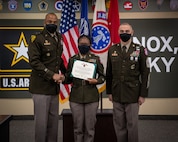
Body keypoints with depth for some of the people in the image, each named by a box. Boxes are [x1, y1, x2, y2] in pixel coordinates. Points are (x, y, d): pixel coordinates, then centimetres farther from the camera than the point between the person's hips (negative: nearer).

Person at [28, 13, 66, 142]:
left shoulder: (59, 39, 14)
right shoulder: (37, 39, -6)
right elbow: (34, 61, -15)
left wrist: (65, 72, 7)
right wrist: (52, 75, -18)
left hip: (54, 86, 6)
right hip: (41, 86, -6)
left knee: (53, 119, 12)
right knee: (42, 120, -1)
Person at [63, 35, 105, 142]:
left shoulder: (96, 59, 5)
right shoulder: (72, 59, 8)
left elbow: (102, 76, 8)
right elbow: (68, 79, 9)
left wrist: (96, 81, -12)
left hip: (91, 98, -1)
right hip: (75, 98, 1)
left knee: (90, 127, 6)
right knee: (78, 128, 8)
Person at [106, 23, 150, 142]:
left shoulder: (140, 50, -3)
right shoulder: (112, 50, 6)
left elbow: (145, 73, -3)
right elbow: (109, 73, 10)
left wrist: (143, 94, -6)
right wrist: (109, 92, 9)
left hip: (133, 95, -3)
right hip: (117, 95, 3)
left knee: (132, 125, 4)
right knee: (119, 126, 11)